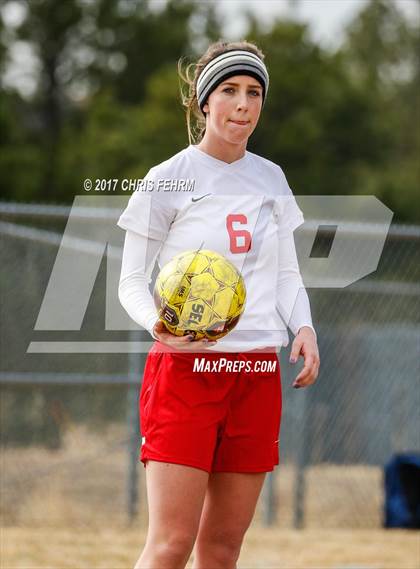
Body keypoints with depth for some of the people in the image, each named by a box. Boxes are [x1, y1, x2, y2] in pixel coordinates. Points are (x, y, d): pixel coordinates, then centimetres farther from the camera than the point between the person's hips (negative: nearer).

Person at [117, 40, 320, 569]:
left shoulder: (270, 178, 13)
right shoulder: (167, 180, -2)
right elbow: (131, 282, -1)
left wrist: (303, 327, 1)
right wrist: (157, 322, -22)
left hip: (258, 374, 5)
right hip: (185, 367, -5)